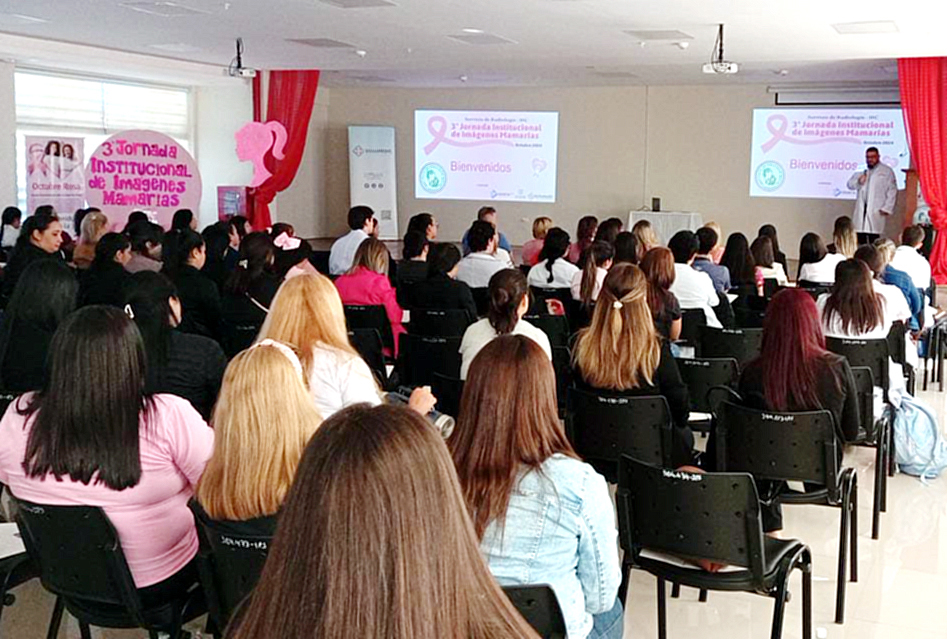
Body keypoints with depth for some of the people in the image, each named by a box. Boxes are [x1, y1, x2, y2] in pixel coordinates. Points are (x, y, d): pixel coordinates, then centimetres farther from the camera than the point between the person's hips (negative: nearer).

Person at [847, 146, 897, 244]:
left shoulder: (887, 171, 6)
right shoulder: (860, 170, 19)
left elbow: (892, 191, 1)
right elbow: (850, 184, 14)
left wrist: (887, 208, -7)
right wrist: (858, 182, -9)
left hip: (876, 211, -4)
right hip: (861, 210, 4)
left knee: (873, 239, -10)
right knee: (860, 239, -2)